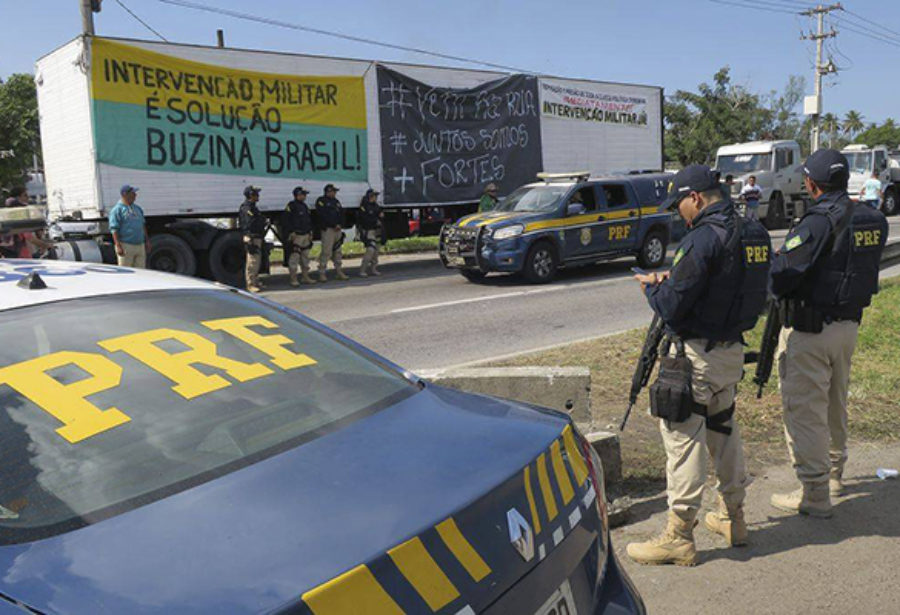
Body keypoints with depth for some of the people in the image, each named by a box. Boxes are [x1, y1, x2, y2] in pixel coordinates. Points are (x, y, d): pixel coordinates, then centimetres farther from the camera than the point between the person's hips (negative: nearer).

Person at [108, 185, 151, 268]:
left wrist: (147, 241, 17)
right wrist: (118, 246, -20)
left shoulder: (137, 208, 17)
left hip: (140, 245, 7)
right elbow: (114, 229, -12)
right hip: (126, 246, -7)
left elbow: (143, 225, 22)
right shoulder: (117, 210, -6)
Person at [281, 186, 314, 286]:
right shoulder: (291, 206, -9)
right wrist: (291, 233, -17)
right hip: (296, 236, -9)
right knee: (294, 257, -6)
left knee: (305, 257, 14)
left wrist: (310, 232, 18)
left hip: (306, 236, 9)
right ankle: (293, 279, -2)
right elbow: (285, 221, -14)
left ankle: (305, 277, 23)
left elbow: (309, 220, 26)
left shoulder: (305, 206, 17)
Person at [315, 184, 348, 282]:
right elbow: (323, 215, -12)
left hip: (338, 229, 7)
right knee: (326, 252, -11)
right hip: (327, 229, -7)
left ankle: (339, 272, 18)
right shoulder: (321, 201, -3)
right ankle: (322, 274, -8)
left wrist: (339, 224, -5)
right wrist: (334, 225, -13)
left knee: (337, 252, 11)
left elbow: (341, 214, 14)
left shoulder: (336, 201, 20)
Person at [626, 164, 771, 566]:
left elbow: (672, 307, -21)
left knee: (683, 439, -1)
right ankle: (732, 517, 35)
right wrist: (672, 281, 13)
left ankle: (679, 536, 5)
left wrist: (651, 286, 0)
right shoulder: (753, 233, 7)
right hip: (733, 350, 9)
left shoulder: (703, 239, -20)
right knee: (723, 430, 22)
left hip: (697, 355, -9)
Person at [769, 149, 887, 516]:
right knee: (835, 403, 23)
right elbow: (863, 271, 12)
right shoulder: (871, 220, 5)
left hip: (810, 331, -8)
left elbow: (780, 275, -23)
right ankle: (835, 472, 40)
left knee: (804, 410, 0)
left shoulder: (819, 222, -20)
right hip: (849, 324, 8)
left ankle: (814, 493, 6)